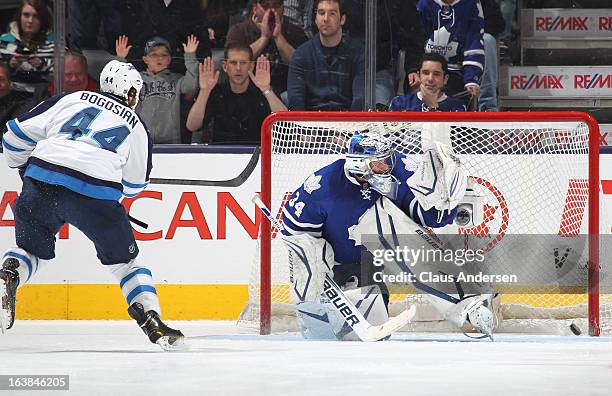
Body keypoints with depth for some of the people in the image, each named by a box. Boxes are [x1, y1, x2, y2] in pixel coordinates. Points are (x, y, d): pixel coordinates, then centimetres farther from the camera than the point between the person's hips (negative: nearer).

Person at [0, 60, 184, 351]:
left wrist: (25, 170, 36)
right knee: (125, 259, 17)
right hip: (96, 193, -1)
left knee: (31, 248, 24)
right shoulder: (136, 126, 22)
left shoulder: (70, 100, 22)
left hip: (42, 181, 1)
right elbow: (134, 185, 31)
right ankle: (152, 322, 5)